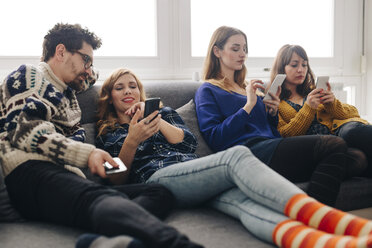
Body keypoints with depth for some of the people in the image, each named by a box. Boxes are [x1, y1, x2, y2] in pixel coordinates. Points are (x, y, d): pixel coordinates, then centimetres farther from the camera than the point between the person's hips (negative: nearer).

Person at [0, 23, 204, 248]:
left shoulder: (67, 92, 37)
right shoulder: (27, 75, 12)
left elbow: (90, 77, 61)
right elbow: (25, 130, -6)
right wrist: (86, 153, -15)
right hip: (31, 170, -7)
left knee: (160, 193, -18)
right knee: (106, 198, -40)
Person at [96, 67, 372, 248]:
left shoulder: (163, 111, 32)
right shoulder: (107, 133, 24)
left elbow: (189, 142, 14)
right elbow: (117, 180, 9)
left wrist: (158, 119, 2)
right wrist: (132, 141, -8)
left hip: (196, 174, 4)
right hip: (156, 179, -4)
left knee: (244, 199, -33)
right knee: (237, 156, -33)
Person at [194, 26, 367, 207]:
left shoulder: (247, 88, 31)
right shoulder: (207, 91, 10)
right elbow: (214, 139, -6)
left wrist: (272, 112, 10)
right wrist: (248, 106, -7)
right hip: (249, 151, -7)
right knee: (333, 145, -28)